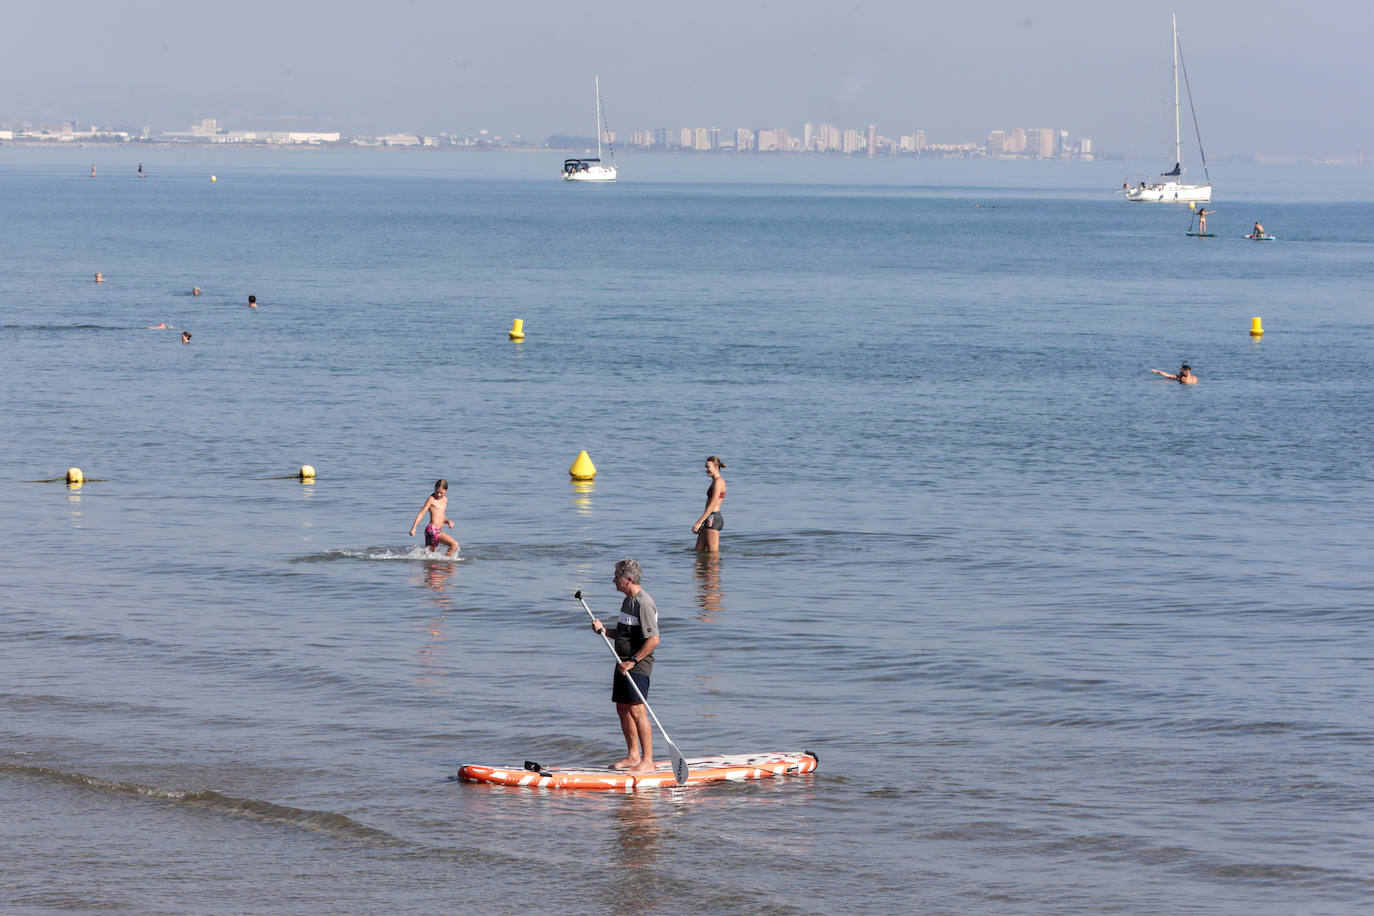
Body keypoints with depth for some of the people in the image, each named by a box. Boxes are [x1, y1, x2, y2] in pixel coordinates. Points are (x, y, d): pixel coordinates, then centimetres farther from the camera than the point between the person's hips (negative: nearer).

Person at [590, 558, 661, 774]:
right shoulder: (628, 600, 14)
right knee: (623, 709, 13)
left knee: (637, 710, -15)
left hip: (638, 666, -10)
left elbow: (653, 640, -22)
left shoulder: (643, 604, -17)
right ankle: (633, 756, 23)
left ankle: (647, 761, -16)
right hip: (625, 663, 10)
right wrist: (604, 630, 8)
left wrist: (633, 661, -22)